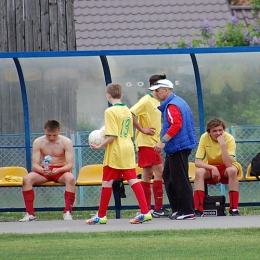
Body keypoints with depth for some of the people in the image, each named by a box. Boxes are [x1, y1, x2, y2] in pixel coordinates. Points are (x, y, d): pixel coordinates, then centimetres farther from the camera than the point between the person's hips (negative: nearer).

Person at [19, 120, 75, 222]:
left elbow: (70, 165, -13)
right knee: (27, 179, -28)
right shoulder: (38, 142, -6)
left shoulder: (66, 142, -9)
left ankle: (67, 212, -30)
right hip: (44, 171, 2)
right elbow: (35, 164, -8)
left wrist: (58, 170, -35)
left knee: (70, 178, -37)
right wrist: (42, 170, -32)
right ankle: (30, 213, -22)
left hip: (61, 171, -2)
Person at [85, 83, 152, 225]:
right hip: (128, 149, 6)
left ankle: (101, 215, 12)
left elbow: (112, 135, -17)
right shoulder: (127, 110, 11)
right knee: (133, 180, 2)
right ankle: (145, 212, -8)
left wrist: (99, 147, -11)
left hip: (114, 151, -6)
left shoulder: (110, 111, -12)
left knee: (107, 182, 4)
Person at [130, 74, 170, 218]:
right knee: (159, 171, -12)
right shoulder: (146, 101, -12)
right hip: (146, 142, -9)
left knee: (148, 174, 8)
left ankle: (146, 209, 10)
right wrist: (142, 129, -19)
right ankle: (158, 208, -12)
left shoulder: (156, 102, 16)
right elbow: (130, 114, -23)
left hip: (153, 142, 9)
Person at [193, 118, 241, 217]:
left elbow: (228, 164, -33)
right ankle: (198, 209, -30)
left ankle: (234, 209, -30)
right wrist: (213, 168, -35)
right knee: (199, 172, -31)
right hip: (210, 167, 1)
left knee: (232, 170, -35)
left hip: (226, 168, -1)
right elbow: (197, 162, -20)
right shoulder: (204, 138, -18)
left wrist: (222, 144, -40)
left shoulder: (229, 139, -22)